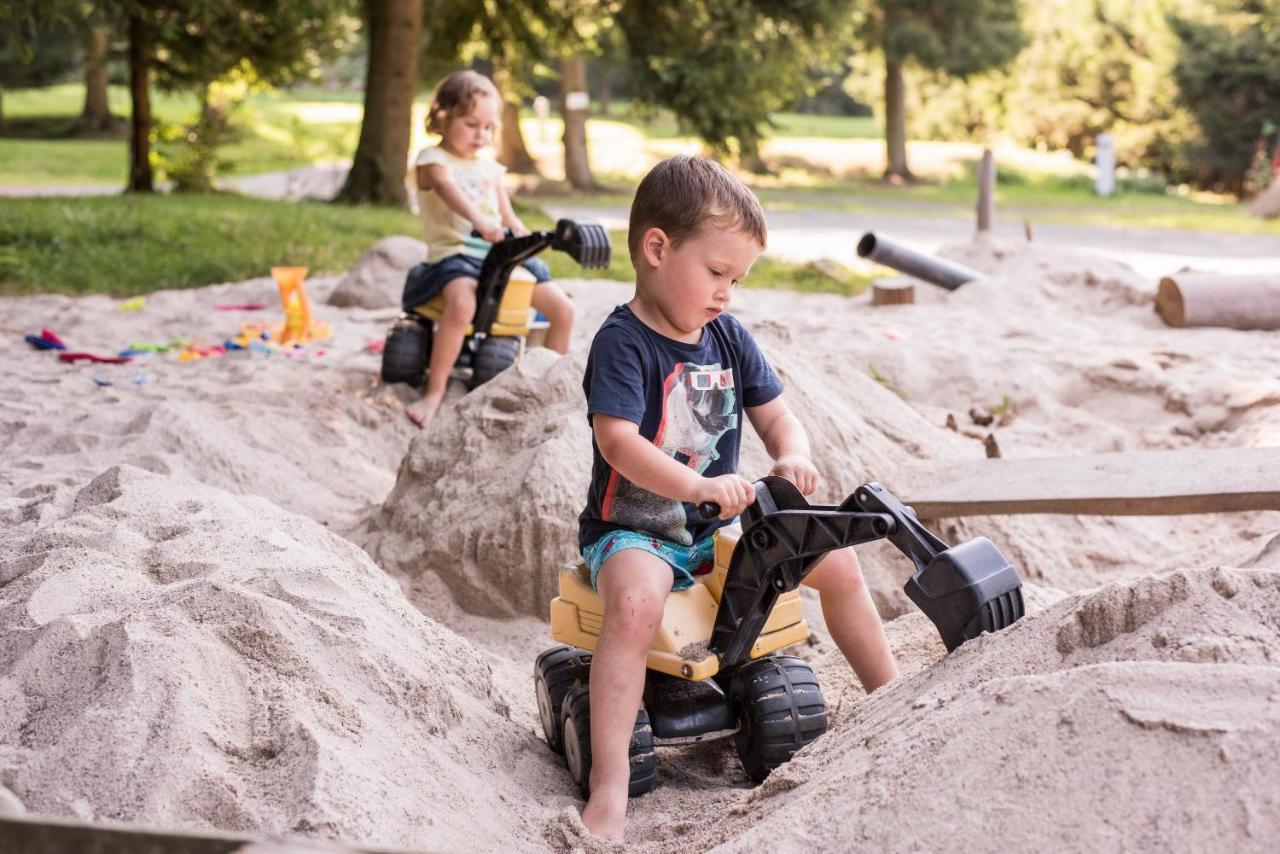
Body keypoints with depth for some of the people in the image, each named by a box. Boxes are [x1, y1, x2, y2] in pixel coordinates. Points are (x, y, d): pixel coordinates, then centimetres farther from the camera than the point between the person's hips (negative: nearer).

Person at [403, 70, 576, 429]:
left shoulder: (490, 168, 20)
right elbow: (451, 193, -23)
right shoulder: (433, 160, -1)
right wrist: (481, 222, -41)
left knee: (562, 308, -5)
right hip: (455, 252, -7)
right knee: (461, 302, -40)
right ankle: (434, 393, -32)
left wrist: (523, 234, -5)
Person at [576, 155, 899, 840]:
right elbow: (618, 440, -29)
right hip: (631, 531, -7)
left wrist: (791, 455, -15)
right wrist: (697, 485, -42)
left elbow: (775, 415, 9)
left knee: (837, 559, 4)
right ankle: (608, 786, -40)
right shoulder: (623, 342, -17)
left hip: (718, 526, 7)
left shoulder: (728, 338, 6)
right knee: (636, 602, -38)